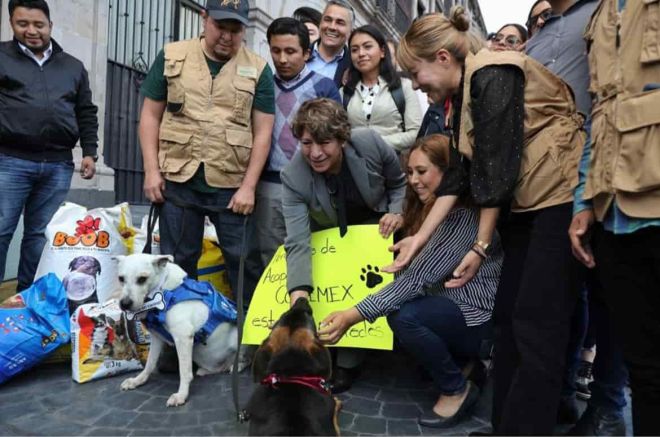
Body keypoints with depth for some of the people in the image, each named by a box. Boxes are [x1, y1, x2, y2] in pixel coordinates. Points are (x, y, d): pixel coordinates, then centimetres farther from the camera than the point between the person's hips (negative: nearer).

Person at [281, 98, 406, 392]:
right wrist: (299, 296, -46)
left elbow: (400, 182, -5)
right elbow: (297, 243, -35)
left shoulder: (370, 143, -26)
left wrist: (398, 212, -23)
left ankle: (346, 361, -7)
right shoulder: (293, 177, -28)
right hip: (329, 236, 1)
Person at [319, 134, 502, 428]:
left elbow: (418, 277, -32)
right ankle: (463, 363, 12)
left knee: (404, 316, -30)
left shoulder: (464, 216, -23)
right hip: (449, 304, 9)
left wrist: (354, 316, -35)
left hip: (481, 315, -9)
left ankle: (458, 390, -4)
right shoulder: (429, 209, 7)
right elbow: (416, 270, 7)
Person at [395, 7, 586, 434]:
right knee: (508, 315, 9)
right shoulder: (463, 94, 12)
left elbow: (496, 169, -18)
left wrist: (480, 247, -12)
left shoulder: (492, 75, -15)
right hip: (525, 204, 9)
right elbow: (461, 173, 10)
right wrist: (419, 237, 8)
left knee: (537, 324, -7)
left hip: (561, 196, -9)